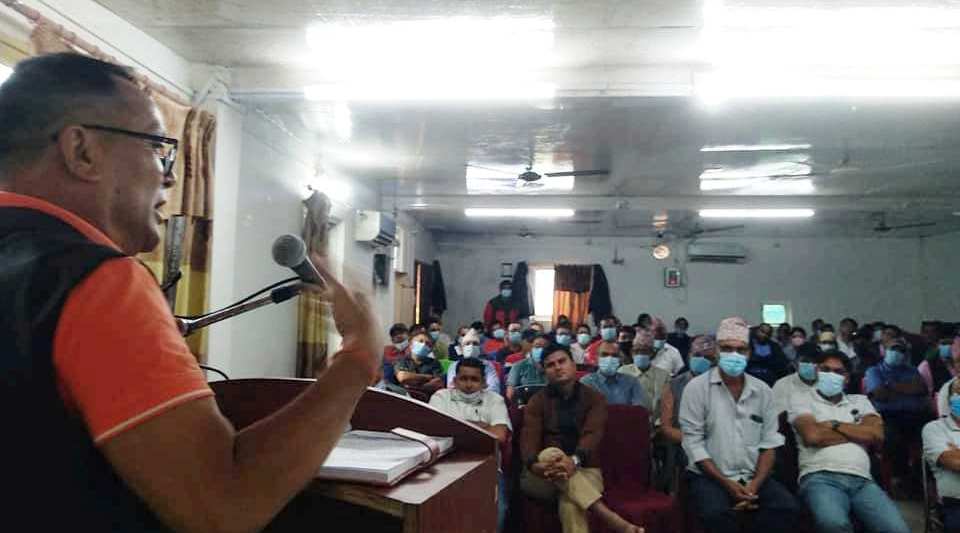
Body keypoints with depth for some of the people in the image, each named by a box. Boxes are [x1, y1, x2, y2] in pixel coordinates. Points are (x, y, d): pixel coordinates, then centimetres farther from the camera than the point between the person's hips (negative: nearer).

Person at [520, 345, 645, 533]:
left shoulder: (594, 398, 4)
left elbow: (592, 434, -14)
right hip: (543, 475, 2)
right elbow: (529, 437, -9)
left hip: (583, 471, -1)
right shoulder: (538, 401, 7)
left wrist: (574, 460, -36)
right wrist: (535, 465, -33)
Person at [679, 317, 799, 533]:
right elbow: (693, 443, -8)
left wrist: (754, 484, -9)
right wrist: (726, 483, -14)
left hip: (753, 476, 4)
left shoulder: (763, 391, 8)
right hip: (709, 476, -3)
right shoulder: (696, 388, -4)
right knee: (716, 513, -32)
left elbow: (769, 442, 5)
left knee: (786, 507, -23)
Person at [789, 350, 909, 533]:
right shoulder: (802, 400, 13)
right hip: (820, 478, -3)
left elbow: (877, 434, 8)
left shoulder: (860, 400, 26)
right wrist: (858, 433, 7)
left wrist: (834, 424, 3)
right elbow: (812, 436, -5)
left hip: (862, 480, 4)